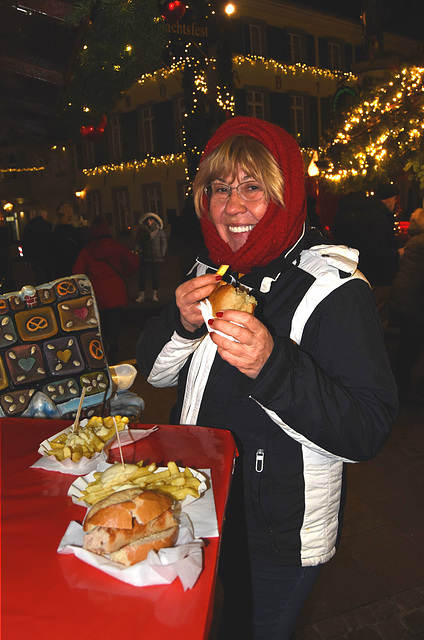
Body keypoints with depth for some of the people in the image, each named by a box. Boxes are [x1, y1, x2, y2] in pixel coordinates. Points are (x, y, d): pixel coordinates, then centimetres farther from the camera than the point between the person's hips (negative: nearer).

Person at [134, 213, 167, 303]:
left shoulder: (159, 231, 3)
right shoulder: (141, 230, 7)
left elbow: (164, 243, 7)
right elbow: (137, 242, 13)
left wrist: (161, 254, -1)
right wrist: (137, 251, -1)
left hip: (156, 258, -1)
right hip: (145, 258, 1)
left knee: (156, 276, 2)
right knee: (142, 276, -3)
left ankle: (154, 295, 13)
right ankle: (142, 295, 4)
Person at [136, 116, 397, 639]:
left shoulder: (334, 288, -21)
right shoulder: (211, 272, -2)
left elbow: (367, 431, -26)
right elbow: (154, 371, 3)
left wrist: (273, 365, -40)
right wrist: (183, 323, -18)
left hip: (280, 536, -5)